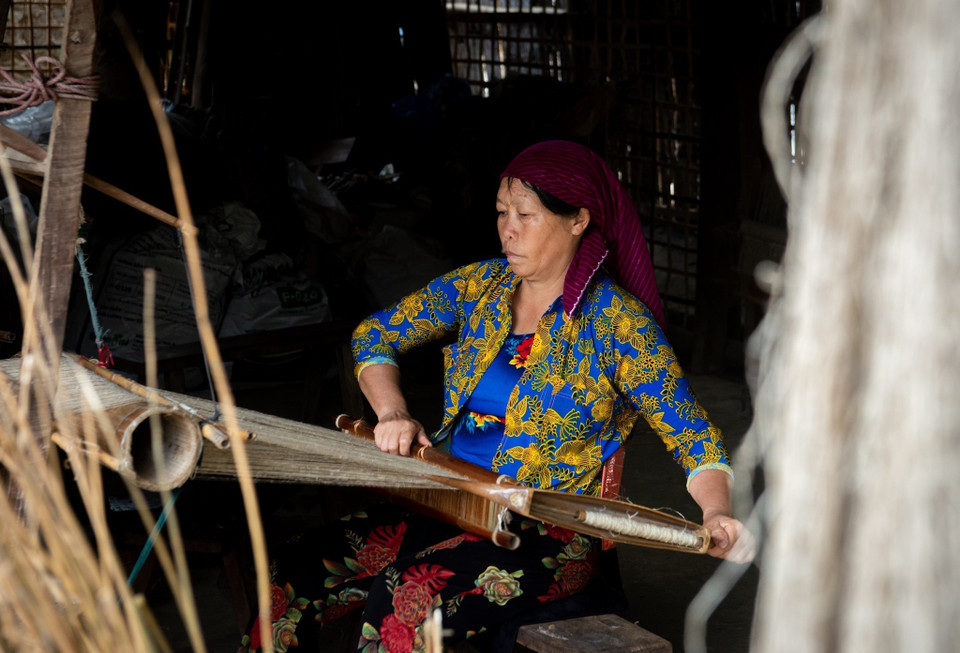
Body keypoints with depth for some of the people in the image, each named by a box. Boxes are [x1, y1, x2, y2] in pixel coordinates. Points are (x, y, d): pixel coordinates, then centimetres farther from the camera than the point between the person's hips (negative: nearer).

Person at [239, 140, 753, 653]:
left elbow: (695, 439, -9)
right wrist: (392, 414, -1)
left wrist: (717, 515, -29)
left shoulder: (616, 322, -8)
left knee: (407, 599, -32)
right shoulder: (482, 285, 7)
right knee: (296, 584, -17)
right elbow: (374, 334, 17)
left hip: (547, 535, -5)